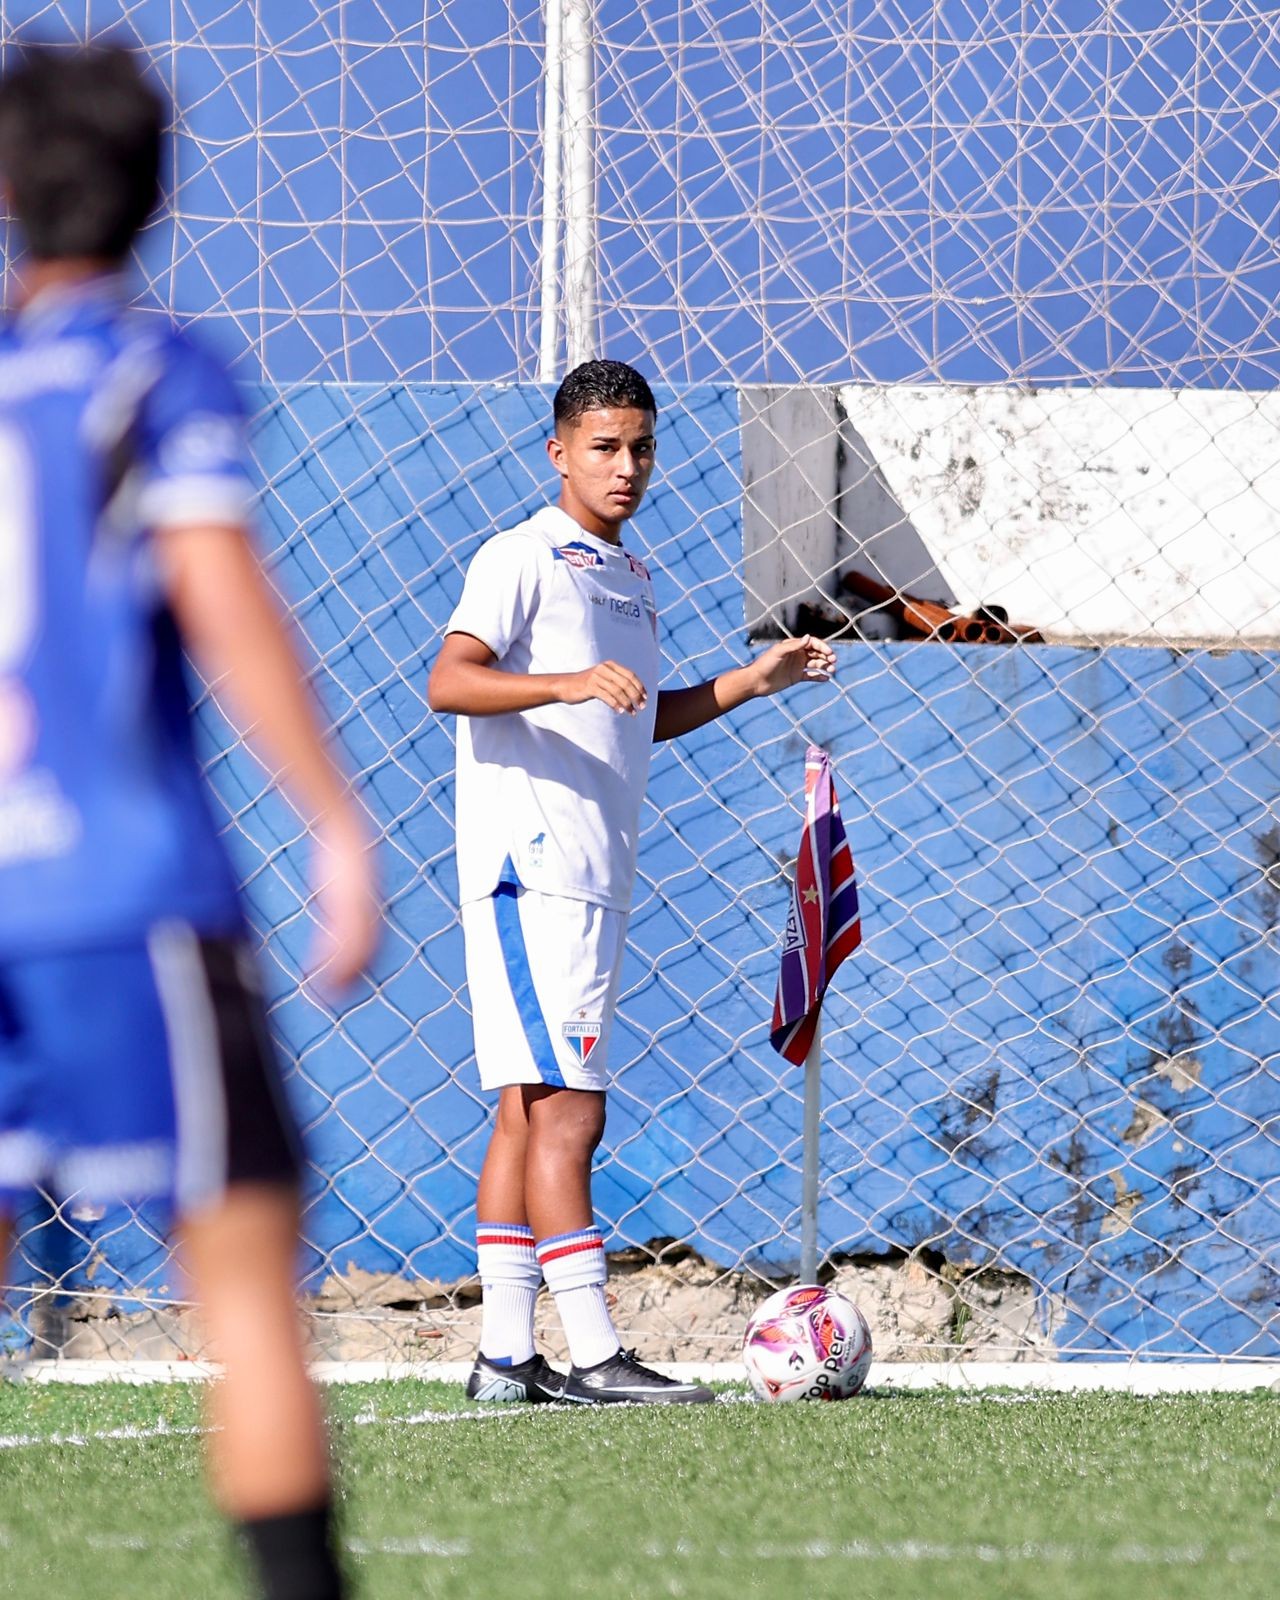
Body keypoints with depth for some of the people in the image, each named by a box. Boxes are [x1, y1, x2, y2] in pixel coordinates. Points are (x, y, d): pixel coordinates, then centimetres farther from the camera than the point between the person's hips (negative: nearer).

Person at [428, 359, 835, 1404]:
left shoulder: (631, 580, 20)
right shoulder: (522, 560, -7)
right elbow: (449, 682, -20)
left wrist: (750, 683, 23)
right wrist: (569, 683, -34)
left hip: (594, 879, 9)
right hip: (532, 868, -9)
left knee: (531, 1116, 8)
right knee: (566, 1111, -12)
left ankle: (507, 1357, 8)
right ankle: (595, 1356, -15)